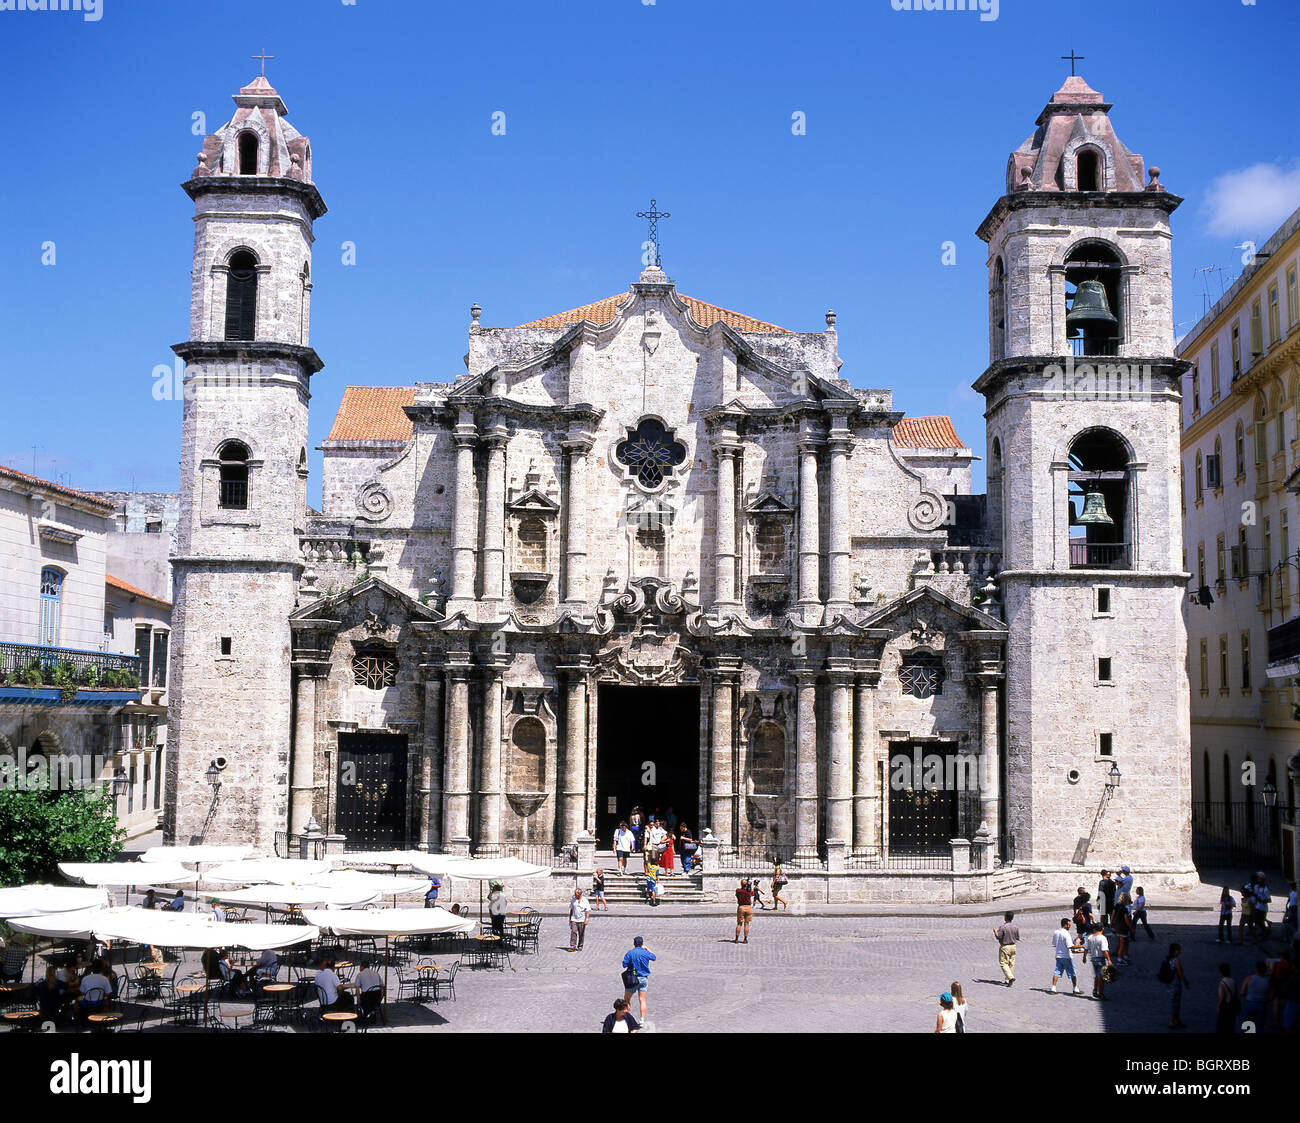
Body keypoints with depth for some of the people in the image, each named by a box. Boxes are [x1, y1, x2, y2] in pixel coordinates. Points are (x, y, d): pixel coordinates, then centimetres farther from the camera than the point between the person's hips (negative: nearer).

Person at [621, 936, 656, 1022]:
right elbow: (654, 957, 18)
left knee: (626, 999, 11)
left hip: (632, 978, -2)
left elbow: (624, 965, -9)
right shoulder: (645, 953, -1)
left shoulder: (630, 953, -10)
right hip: (644, 978, 3)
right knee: (642, 1000, 5)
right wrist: (647, 949, 21)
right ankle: (642, 1020, 0)